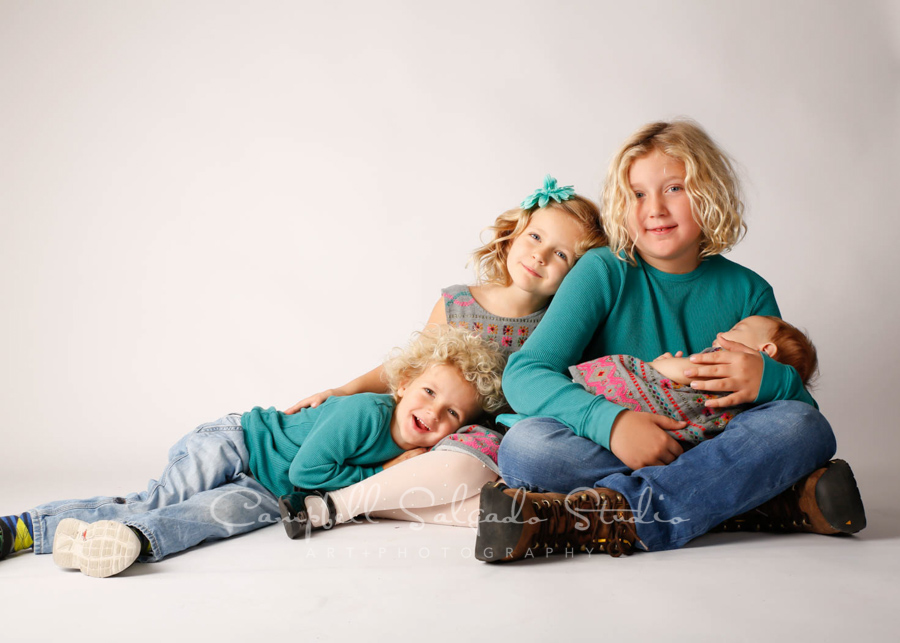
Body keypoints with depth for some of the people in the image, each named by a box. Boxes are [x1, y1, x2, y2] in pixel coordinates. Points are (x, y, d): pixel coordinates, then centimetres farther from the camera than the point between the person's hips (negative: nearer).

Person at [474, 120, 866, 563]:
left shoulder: (747, 291, 6)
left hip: (711, 456, 2)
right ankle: (761, 495, -29)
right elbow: (524, 374, -12)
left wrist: (771, 380, -17)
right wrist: (610, 421, -29)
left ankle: (604, 516, -37)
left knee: (806, 427, -24)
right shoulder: (603, 273, -1)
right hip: (609, 455, -1)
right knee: (525, 445, -29)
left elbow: (804, 407, 8)